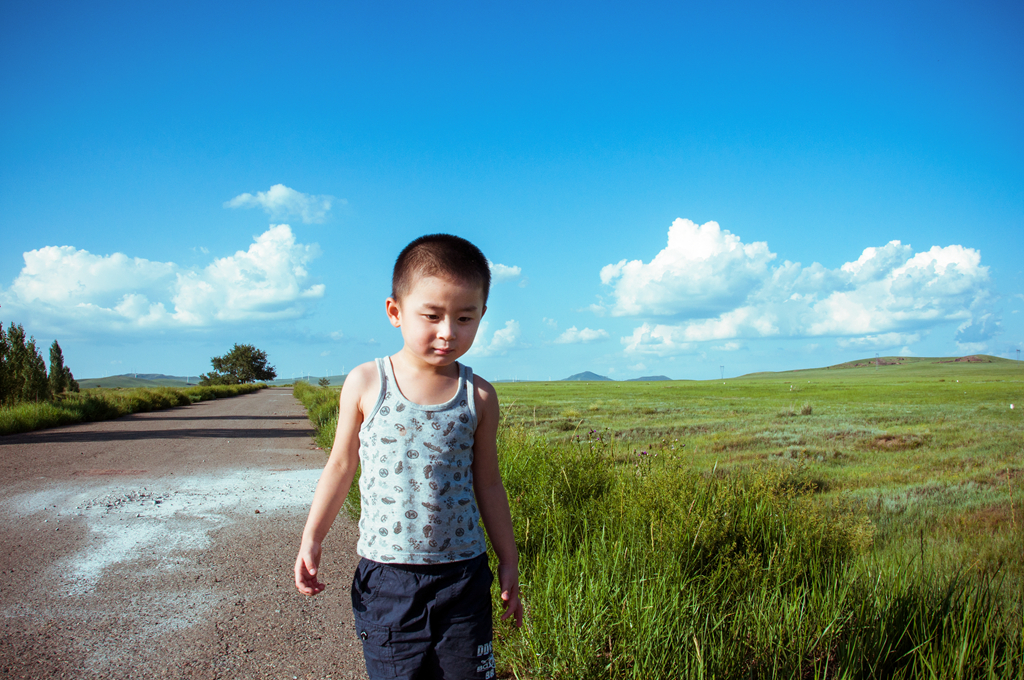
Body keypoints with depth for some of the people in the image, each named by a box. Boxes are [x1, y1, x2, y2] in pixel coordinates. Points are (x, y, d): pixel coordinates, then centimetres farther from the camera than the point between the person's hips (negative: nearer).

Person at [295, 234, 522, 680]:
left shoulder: (478, 396, -2)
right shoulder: (366, 384, -5)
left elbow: (486, 483, 7)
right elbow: (341, 465, 6)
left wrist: (508, 561, 10)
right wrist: (311, 538, 5)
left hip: (462, 575, 1)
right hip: (385, 576, -1)